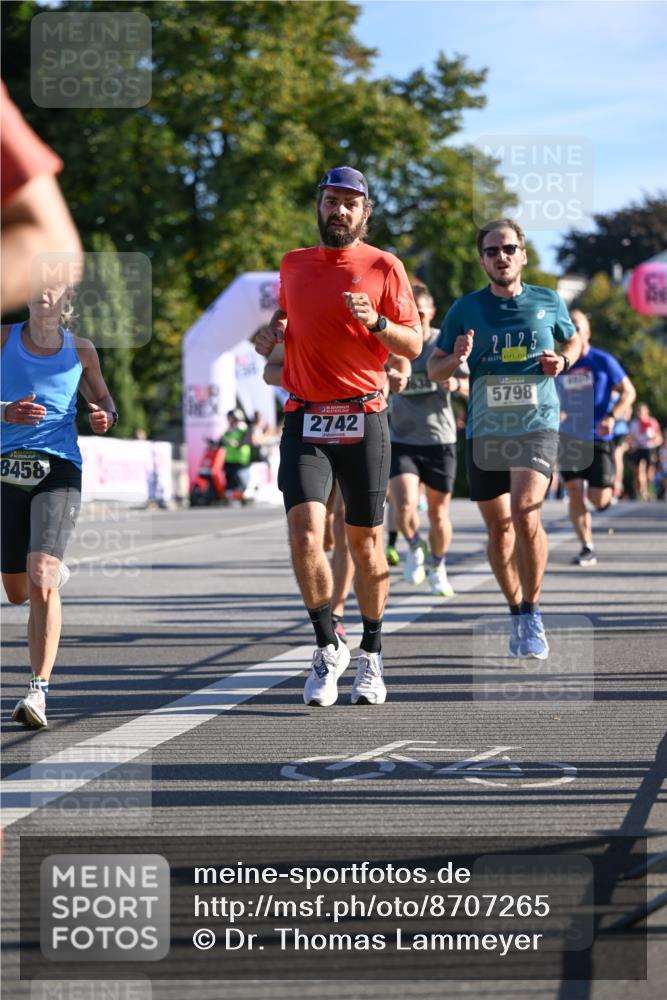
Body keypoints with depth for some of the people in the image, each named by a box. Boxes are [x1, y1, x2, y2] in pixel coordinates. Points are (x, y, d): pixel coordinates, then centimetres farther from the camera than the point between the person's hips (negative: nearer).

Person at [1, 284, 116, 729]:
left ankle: (39, 691, -22)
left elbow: (102, 397, 23)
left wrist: (106, 417, -1)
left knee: (40, 580, -21)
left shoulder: (80, 351, 8)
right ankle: (53, 572, 51)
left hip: (58, 470, -2)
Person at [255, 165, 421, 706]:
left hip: (363, 418, -2)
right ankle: (328, 648, 1)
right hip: (304, 418, 2)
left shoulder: (384, 266, 2)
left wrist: (376, 321, -18)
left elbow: (414, 345, 1)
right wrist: (273, 332, 9)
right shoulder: (293, 264, 12)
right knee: (305, 534, -16)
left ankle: (371, 655, 22)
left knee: (366, 542, 6)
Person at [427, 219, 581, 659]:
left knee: (526, 512, -21)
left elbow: (574, 341, 21)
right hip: (485, 429, 2)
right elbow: (434, 369, 8)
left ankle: (532, 614, -7)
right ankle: (516, 613, 27)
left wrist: (561, 362, -1)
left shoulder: (549, 302, 4)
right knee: (499, 527, 7)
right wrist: (455, 360, -15)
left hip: (538, 426, -2)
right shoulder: (466, 309, 2)